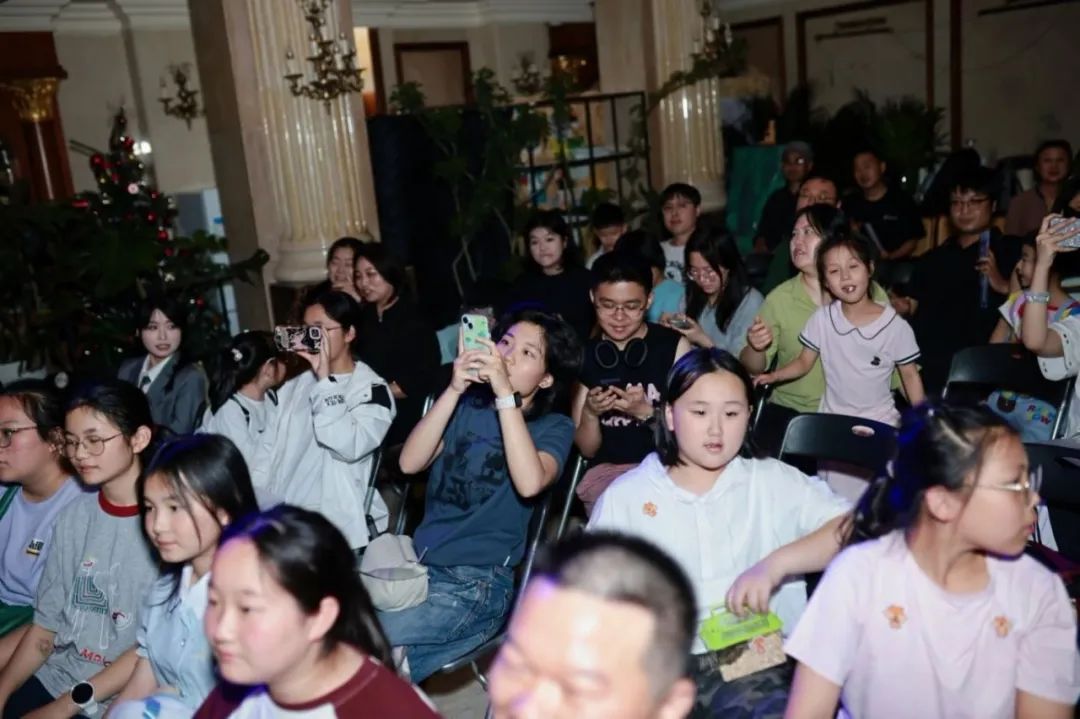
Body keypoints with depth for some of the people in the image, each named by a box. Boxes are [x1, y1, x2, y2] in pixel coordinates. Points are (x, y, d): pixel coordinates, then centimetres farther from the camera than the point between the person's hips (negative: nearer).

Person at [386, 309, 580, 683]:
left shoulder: (554, 426, -1)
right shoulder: (468, 404, 11)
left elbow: (529, 483, -23)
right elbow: (409, 463, -4)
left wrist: (505, 393, -23)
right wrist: (453, 390, -13)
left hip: (478, 582, -4)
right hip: (417, 562, 5)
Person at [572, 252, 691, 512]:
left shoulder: (674, 345, 0)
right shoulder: (585, 355, 6)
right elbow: (587, 450, 9)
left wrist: (645, 411, -16)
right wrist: (589, 413, -12)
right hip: (607, 471, 1)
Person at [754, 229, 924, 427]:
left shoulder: (896, 326, -9)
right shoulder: (821, 318, -4)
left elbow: (911, 376, 0)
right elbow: (804, 362, 5)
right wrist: (773, 376, -11)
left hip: (880, 422, -1)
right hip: (832, 419, 1)